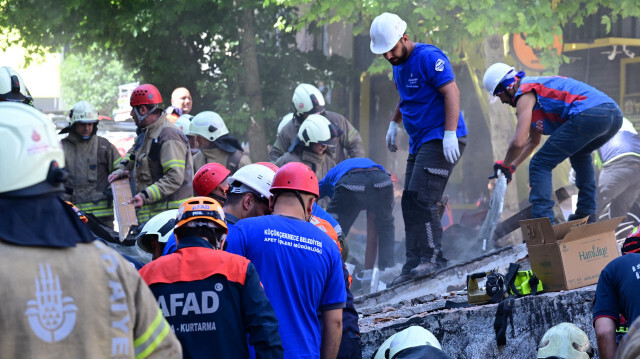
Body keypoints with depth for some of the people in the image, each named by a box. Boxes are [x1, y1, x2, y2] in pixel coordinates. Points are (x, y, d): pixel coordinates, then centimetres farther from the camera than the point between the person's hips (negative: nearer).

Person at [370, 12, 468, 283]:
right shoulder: (398, 65, 15)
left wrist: (450, 134, -27)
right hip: (419, 141, 10)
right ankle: (414, 263, 6)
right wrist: (394, 123, 25)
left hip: (441, 140, -10)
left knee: (421, 199, -18)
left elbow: (451, 92, -20)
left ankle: (433, 257, -12)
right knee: (410, 203, 5)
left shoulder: (428, 58, -14)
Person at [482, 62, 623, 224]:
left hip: (589, 115, -10)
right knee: (579, 155, 39)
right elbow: (533, 140, 47)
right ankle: (587, 213, 34)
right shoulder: (534, 87, 34)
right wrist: (513, 166, 49)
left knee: (540, 165, -1)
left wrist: (505, 164, 11)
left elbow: (519, 142, -7)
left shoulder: (524, 94, 4)